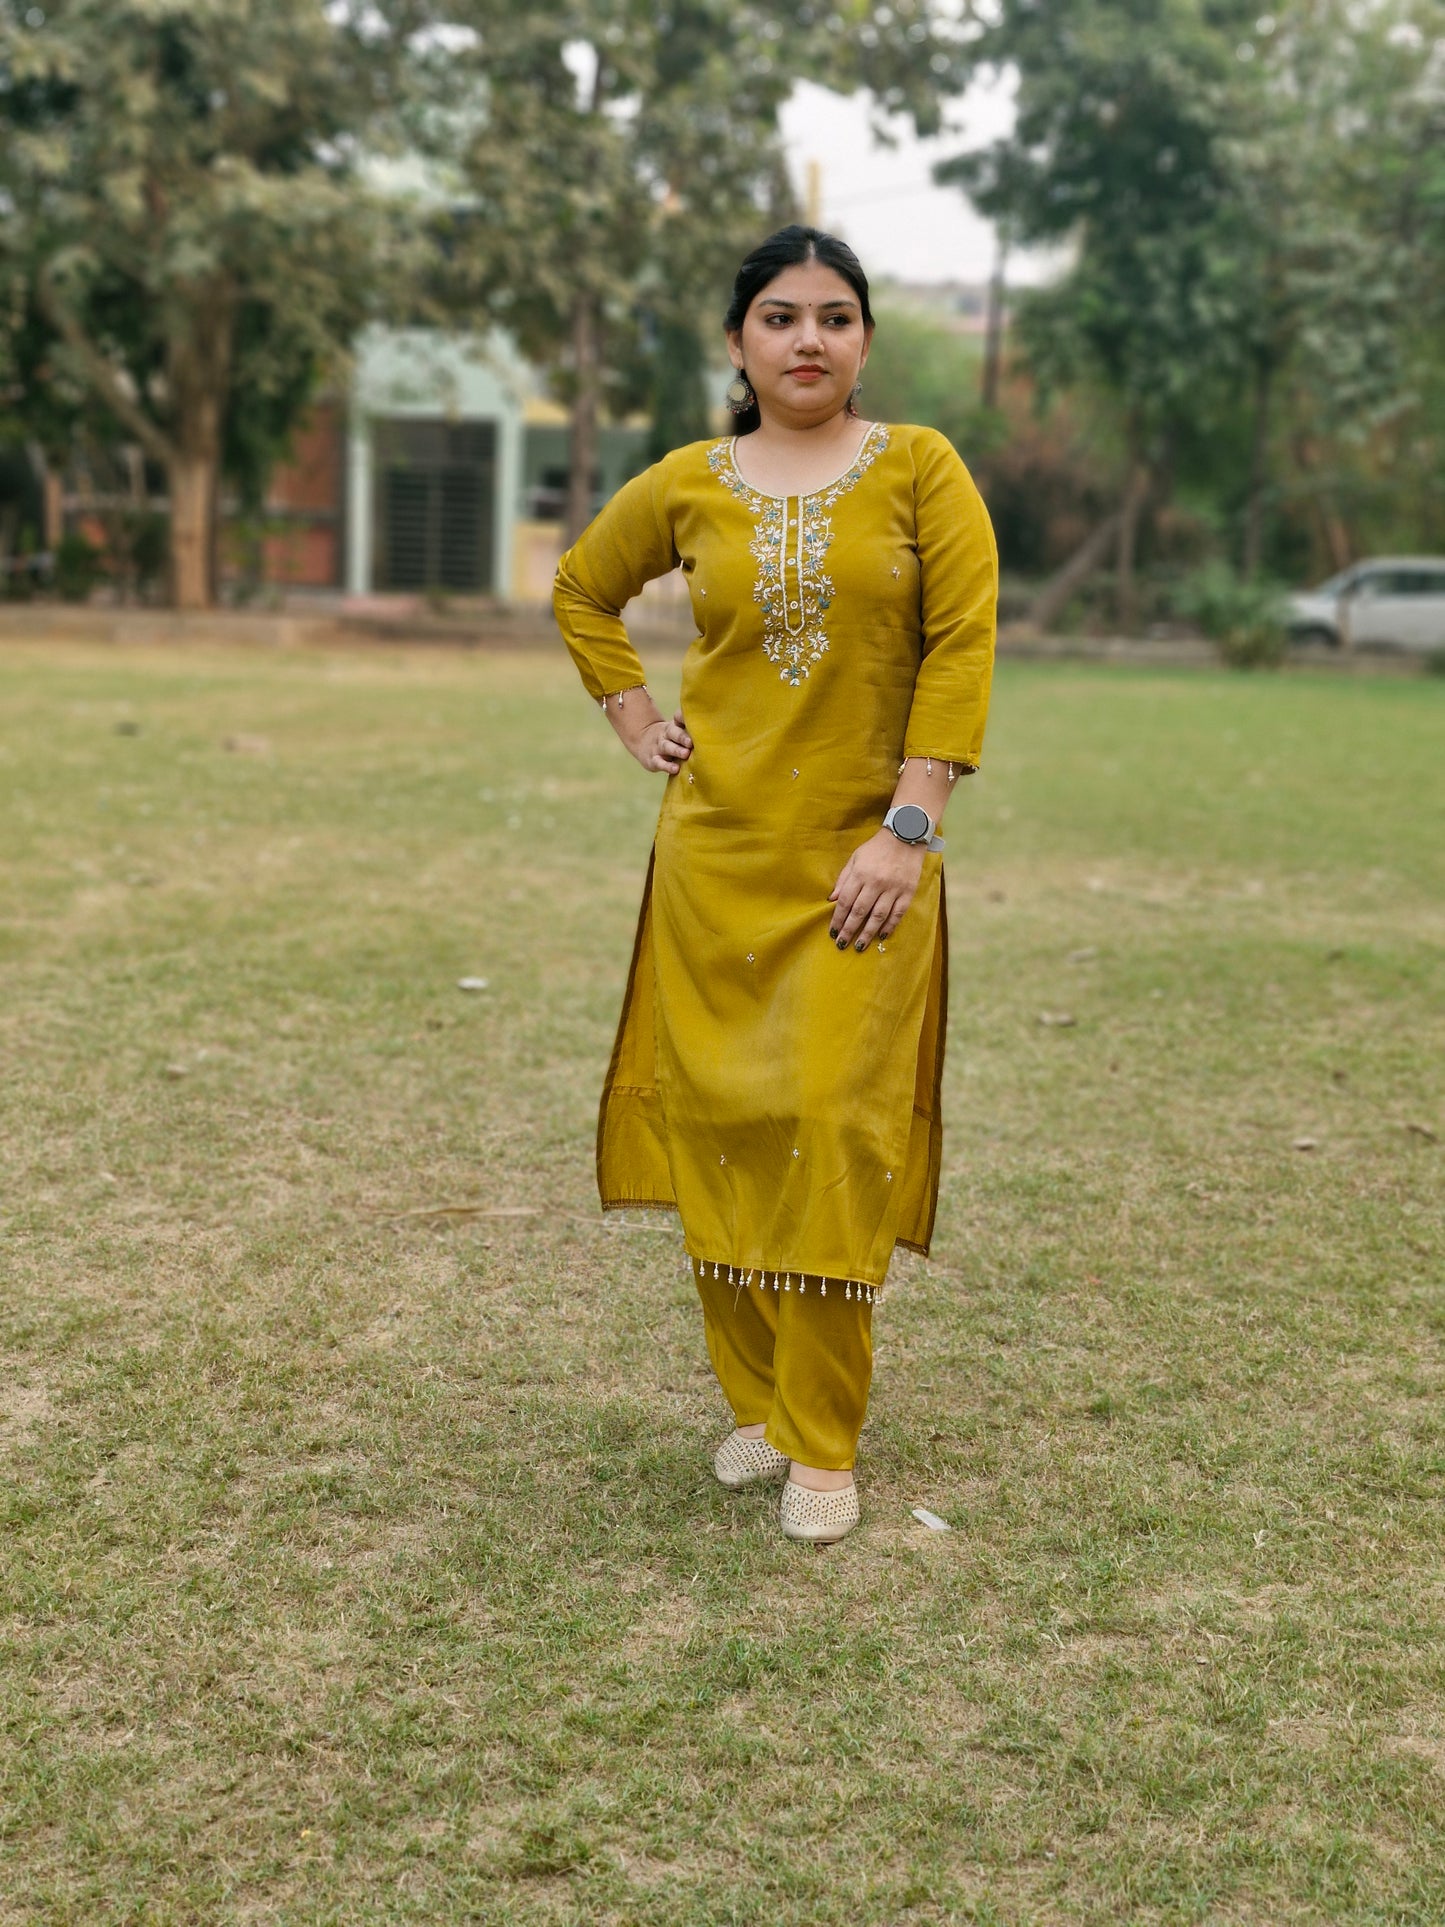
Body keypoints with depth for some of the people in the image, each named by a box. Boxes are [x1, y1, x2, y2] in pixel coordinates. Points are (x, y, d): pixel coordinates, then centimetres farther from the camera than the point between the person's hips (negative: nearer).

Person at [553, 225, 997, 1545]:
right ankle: (757, 1399, 22)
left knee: (836, 1128, -6)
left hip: (861, 861, -2)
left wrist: (908, 830, -14)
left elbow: (961, 648, -7)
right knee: (722, 1119, 5)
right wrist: (634, 719, 10)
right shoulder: (686, 489, 6)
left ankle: (826, 1445, 6)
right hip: (718, 851, 3)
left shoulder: (920, 471, -1)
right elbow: (583, 590, 23)